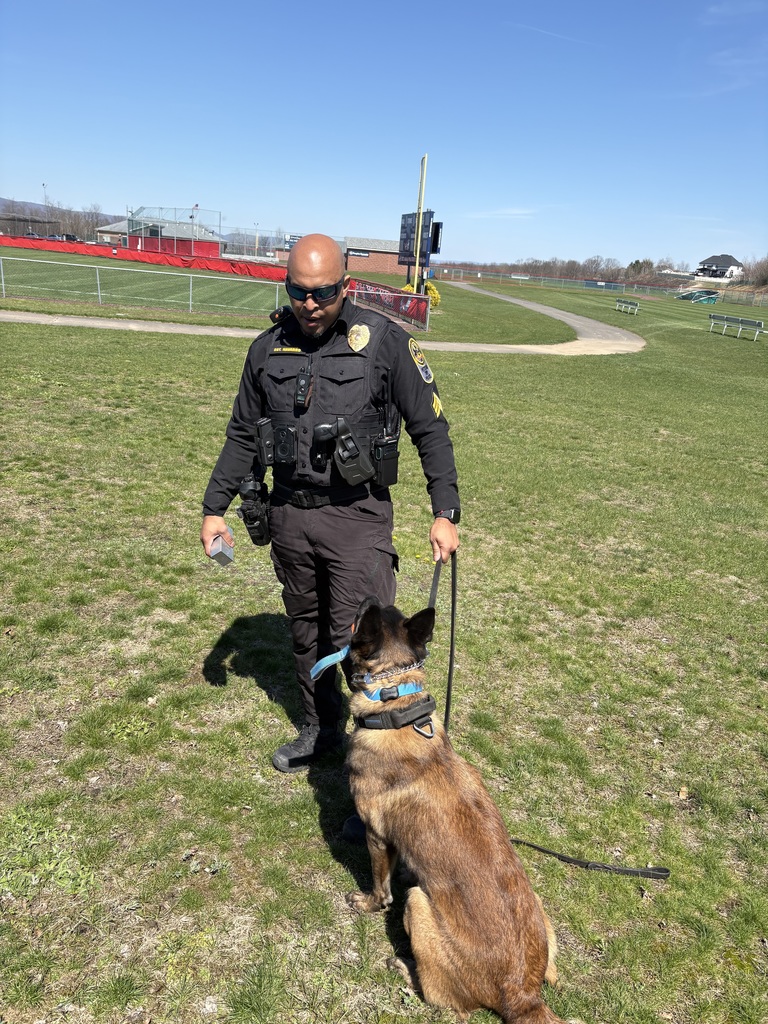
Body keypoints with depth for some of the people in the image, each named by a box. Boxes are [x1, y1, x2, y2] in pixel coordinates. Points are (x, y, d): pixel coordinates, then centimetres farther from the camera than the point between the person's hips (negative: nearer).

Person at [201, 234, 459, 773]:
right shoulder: (268, 349, 5)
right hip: (289, 515, 5)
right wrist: (215, 507, 12)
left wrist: (445, 512, -10)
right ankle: (321, 729, 39)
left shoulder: (384, 341, -8)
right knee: (306, 632, 18)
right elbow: (243, 435, 14)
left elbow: (431, 429, -5)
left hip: (357, 516, -5)